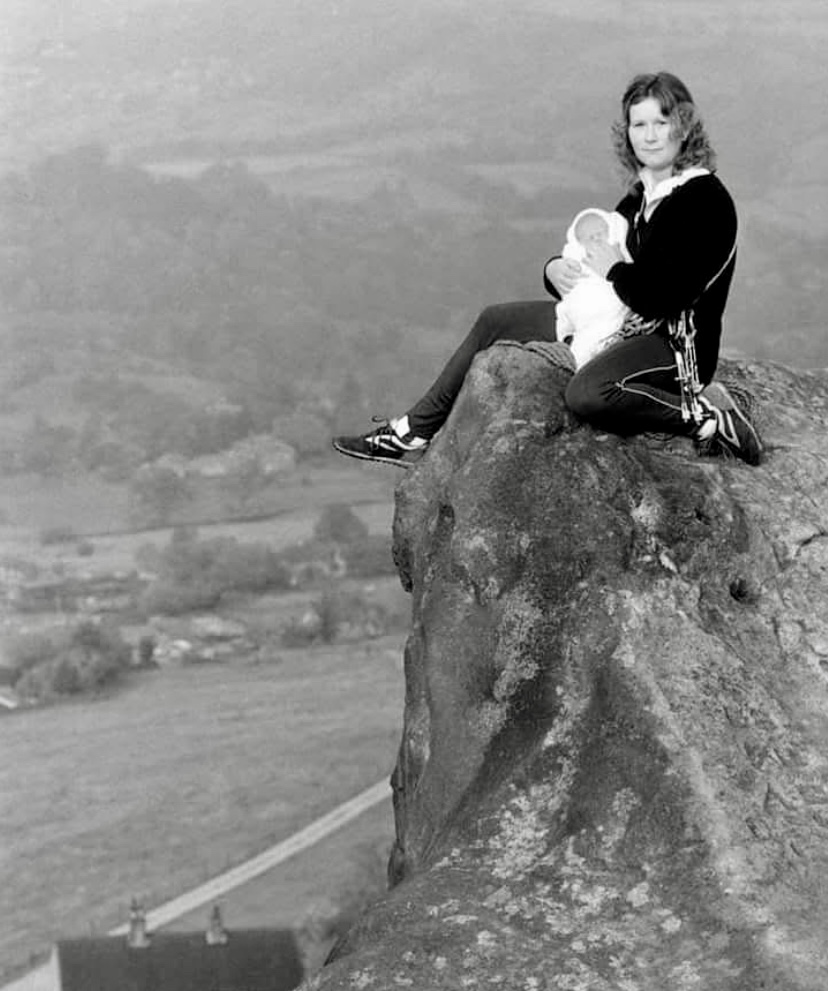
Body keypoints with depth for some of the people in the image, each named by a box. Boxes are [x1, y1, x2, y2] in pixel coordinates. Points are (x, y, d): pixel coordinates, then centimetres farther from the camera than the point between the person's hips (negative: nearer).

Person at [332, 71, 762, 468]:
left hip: (678, 344, -10)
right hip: (624, 327, 10)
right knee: (494, 321, 15)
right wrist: (556, 269, -2)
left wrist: (614, 269, -12)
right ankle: (413, 434, 22)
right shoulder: (643, 194, 9)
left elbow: (660, 298, -29)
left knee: (586, 393, -39)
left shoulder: (704, 200, -19)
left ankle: (708, 419, -22)